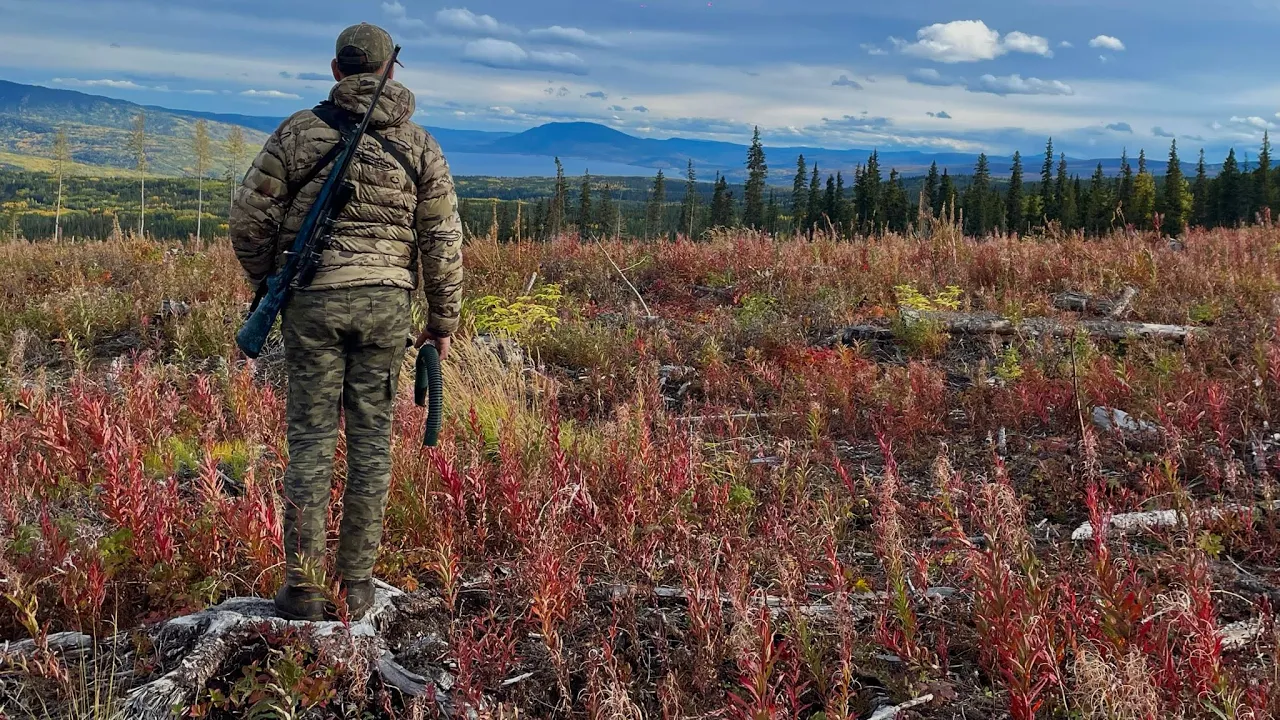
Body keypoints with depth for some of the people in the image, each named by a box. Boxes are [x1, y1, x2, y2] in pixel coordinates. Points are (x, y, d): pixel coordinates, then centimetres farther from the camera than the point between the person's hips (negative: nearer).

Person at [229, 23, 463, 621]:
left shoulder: (299, 131, 0)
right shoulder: (418, 144, 4)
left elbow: (250, 217, 1)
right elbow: (442, 239, 2)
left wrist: (267, 283, 18)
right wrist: (443, 320, 11)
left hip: (313, 301, -1)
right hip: (386, 302, 1)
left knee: (312, 438, 4)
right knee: (370, 439, 7)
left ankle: (304, 588, 4)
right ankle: (357, 586, 11)